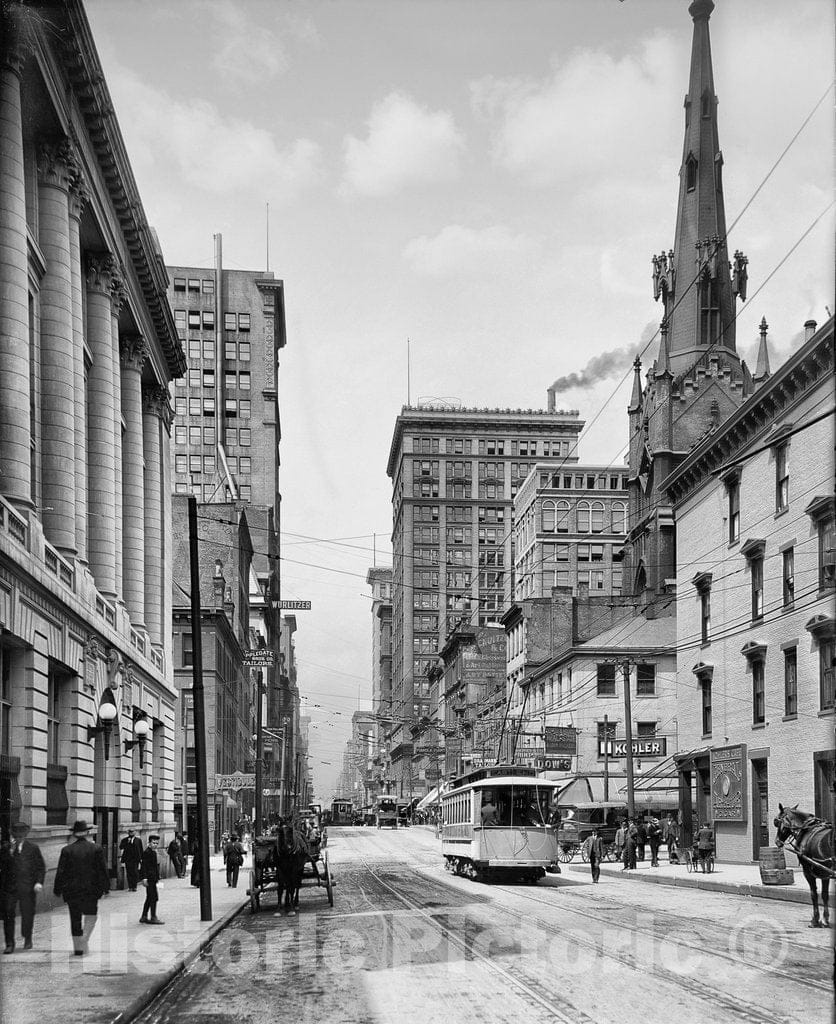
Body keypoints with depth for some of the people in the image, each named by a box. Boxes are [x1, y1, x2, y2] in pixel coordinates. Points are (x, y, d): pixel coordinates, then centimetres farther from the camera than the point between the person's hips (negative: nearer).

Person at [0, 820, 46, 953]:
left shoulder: (33, 848, 2)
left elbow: (41, 867, 3)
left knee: (27, 915, 9)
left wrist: (39, 882, -8)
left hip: (27, 888, -1)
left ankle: (27, 939, 32)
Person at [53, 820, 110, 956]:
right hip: (90, 889, -1)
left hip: (71, 890, 1)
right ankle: (84, 939, -7)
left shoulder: (67, 850, -4)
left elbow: (61, 872, -2)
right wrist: (105, 887, 4)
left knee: (75, 919, 10)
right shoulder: (96, 849, -4)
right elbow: (102, 870, -3)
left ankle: (77, 947, 13)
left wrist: (57, 889, 6)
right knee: (90, 915, 13)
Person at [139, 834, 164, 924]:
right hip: (149, 878, -10)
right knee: (154, 897, -9)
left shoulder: (153, 852, 17)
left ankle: (144, 917, 18)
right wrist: (144, 878, -22)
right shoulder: (146, 852, -13)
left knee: (149, 898, 12)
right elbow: (143, 865, -17)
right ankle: (153, 917, -6)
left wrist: (157, 878, 22)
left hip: (152, 878, 10)